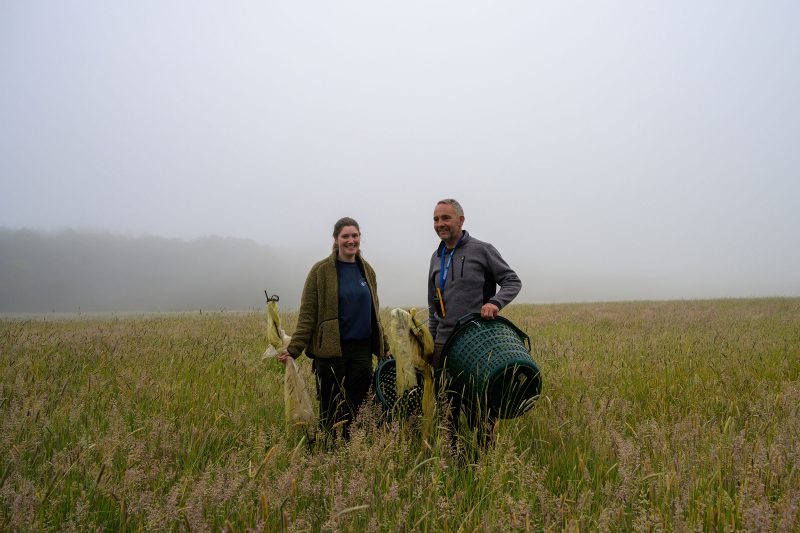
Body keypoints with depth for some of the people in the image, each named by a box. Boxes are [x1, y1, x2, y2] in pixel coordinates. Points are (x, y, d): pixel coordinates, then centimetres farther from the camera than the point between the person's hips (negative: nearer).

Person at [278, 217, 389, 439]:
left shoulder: (367, 270, 11)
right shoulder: (321, 270, -4)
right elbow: (307, 314, -6)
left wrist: (384, 346, 21)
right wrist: (293, 349, -14)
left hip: (362, 350, 4)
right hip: (331, 351, -4)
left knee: (356, 410, 6)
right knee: (331, 412, 4)